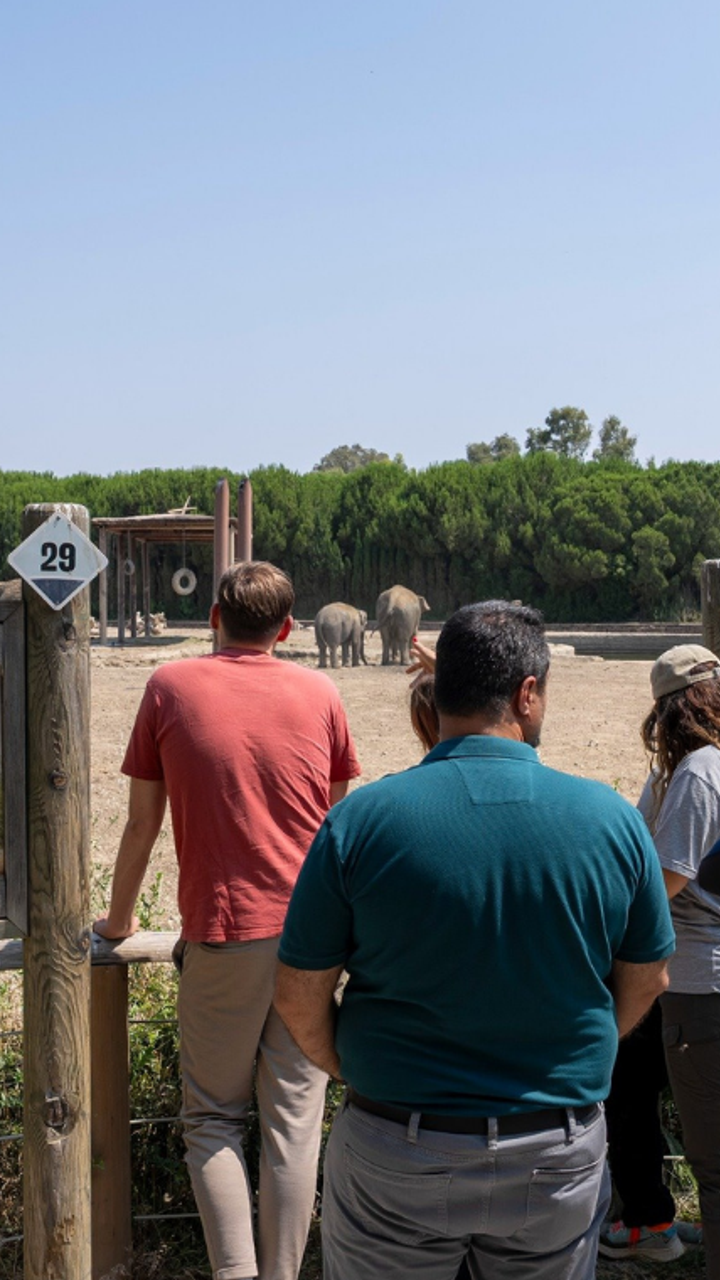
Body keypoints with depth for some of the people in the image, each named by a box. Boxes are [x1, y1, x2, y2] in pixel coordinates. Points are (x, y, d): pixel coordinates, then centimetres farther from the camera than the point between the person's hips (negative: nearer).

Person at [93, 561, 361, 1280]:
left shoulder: (170, 688, -2)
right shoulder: (319, 694, 3)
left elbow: (142, 823, 3)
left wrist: (118, 919, 17)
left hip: (222, 936, -2)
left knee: (212, 1118, 12)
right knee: (294, 1117, 9)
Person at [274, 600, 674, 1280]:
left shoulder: (361, 820, -15)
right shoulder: (611, 817, -10)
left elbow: (298, 995, -8)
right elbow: (644, 981, 2)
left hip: (394, 1157, -1)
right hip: (560, 1161, 2)